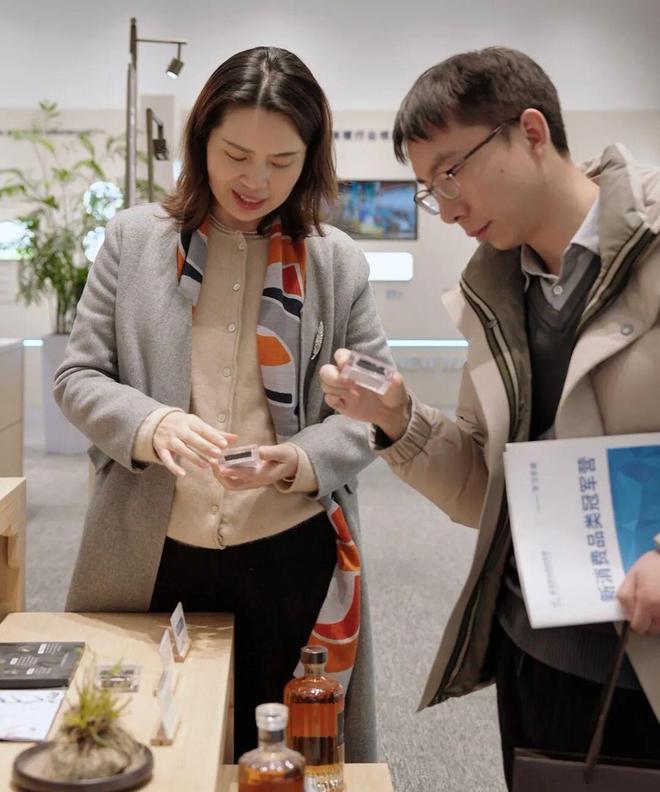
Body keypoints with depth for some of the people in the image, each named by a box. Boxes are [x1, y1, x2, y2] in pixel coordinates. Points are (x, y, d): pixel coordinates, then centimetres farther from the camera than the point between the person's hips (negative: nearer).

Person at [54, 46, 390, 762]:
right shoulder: (135, 238, 1)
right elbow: (77, 376, 2)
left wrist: (301, 460, -18)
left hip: (293, 557, 1)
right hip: (153, 557, 0)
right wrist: (151, 426, -18)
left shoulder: (338, 262, 1)